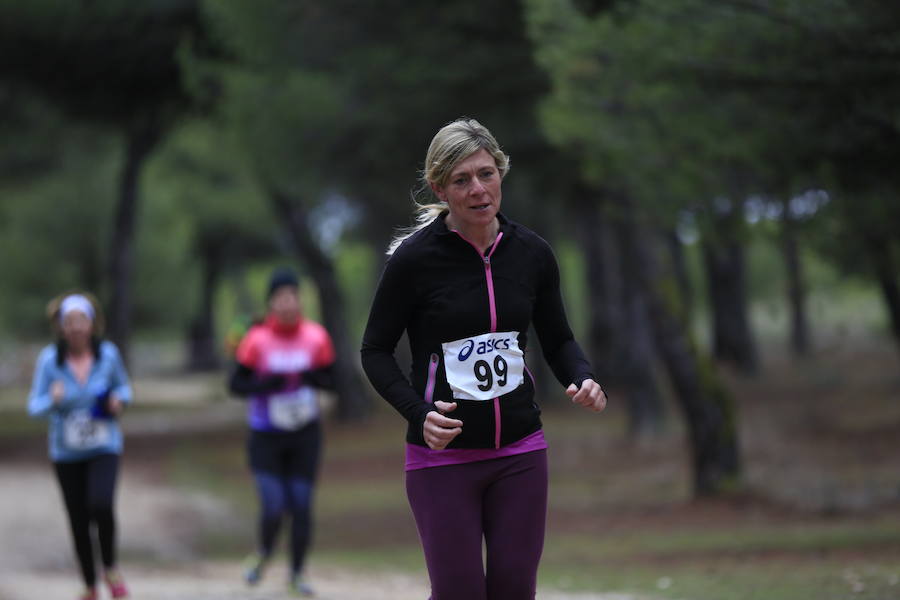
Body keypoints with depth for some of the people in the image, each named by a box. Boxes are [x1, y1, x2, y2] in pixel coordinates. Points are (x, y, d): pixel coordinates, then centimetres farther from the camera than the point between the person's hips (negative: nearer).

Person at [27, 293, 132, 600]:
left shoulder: (108, 353, -8)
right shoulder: (49, 359, -12)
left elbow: (123, 386, 10)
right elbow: (35, 406, -11)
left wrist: (119, 399, -12)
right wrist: (52, 400, -33)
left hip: (104, 448, -1)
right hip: (66, 452, 1)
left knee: (101, 504, -25)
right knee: (79, 521, 7)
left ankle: (110, 567, 2)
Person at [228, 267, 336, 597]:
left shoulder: (316, 337, -6)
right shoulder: (257, 339, -13)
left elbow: (330, 379, 5)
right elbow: (236, 384, -6)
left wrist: (314, 378, -19)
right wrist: (265, 386, -25)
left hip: (305, 435, 2)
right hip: (266, 437, -2)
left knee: (302, 508, 3)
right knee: (273, 508, -11)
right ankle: (264, 552, 23)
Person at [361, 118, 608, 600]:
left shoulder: (532, 253, 2)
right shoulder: (414, 258, -10)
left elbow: (558, 339, 15)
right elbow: (376, 350, -3)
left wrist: (582, 380, -7)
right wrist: (418, 412, -18)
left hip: (520, 452, 4)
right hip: (442, 456, -4)